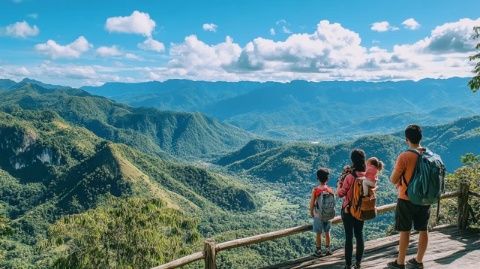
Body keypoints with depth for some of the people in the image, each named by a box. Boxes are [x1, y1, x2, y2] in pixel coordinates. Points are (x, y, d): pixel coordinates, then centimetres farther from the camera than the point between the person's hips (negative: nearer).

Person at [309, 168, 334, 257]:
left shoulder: (315, 190, -14)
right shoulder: (330, 190, -6)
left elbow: (312, 203, -10)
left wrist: (311, 212, 5)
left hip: (318, 214, -3)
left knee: (318, 233, 7)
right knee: (327, 232, 17)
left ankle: (318, 251, 14)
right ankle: (327, 249, 24)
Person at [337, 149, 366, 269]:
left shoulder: (350, 177, -22)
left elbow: (340, 194, -14)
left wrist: (340, 183, 2)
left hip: (349, 210, -4)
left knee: (349, 237, 4)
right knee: (359, 235, 15)